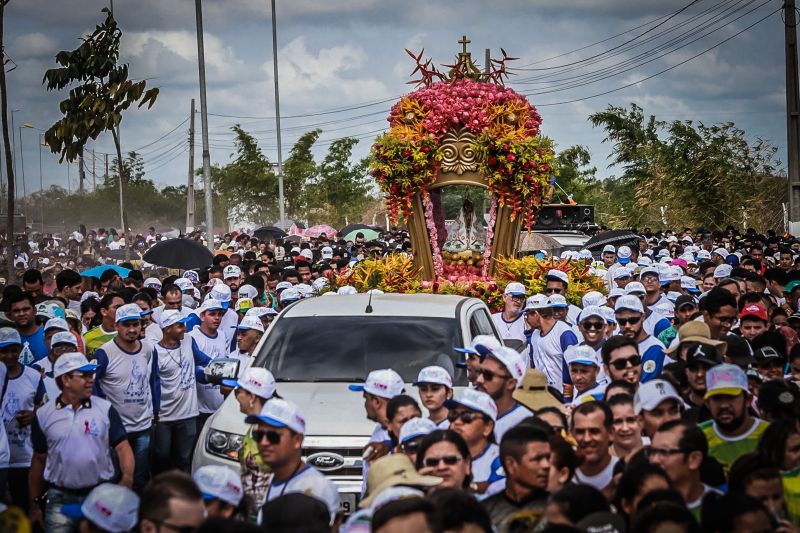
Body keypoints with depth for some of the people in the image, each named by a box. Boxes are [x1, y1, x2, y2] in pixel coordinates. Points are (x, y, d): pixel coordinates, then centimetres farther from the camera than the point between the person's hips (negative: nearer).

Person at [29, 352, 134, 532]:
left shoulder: (105, 409, -1)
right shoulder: (43, 415, 2)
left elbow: (122, 447, -5)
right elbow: (39, 459, 9)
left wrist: (127, 478, -24)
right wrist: (35, 503, 11)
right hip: (59, 498, 0)